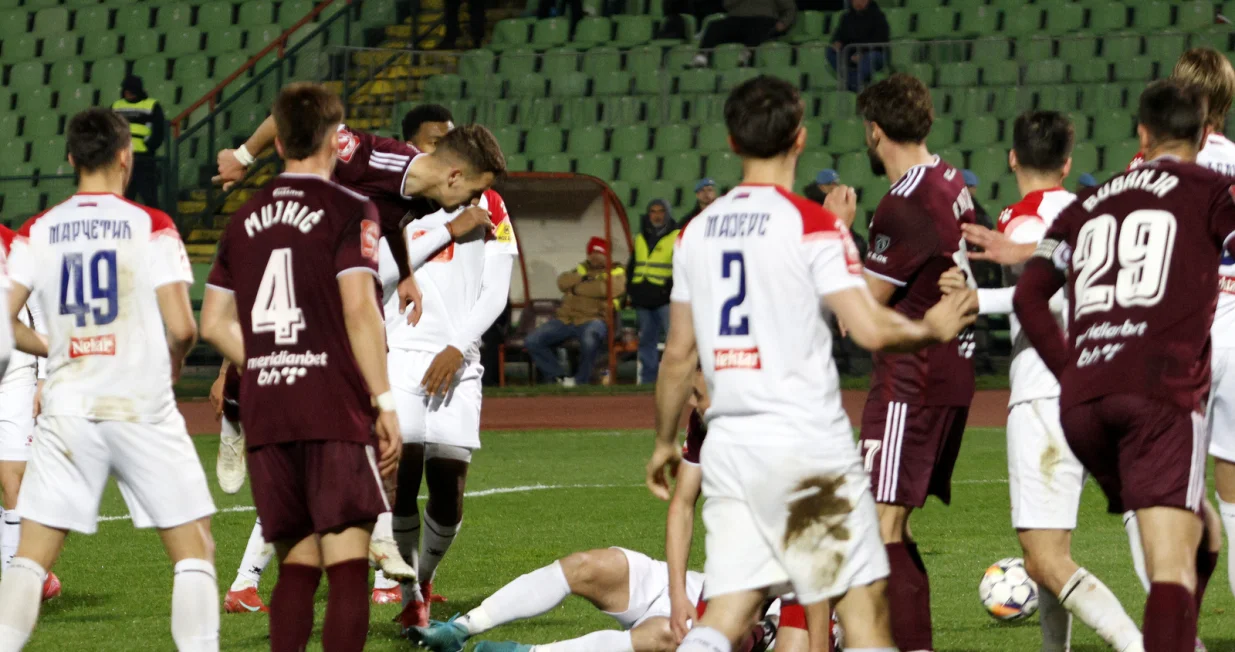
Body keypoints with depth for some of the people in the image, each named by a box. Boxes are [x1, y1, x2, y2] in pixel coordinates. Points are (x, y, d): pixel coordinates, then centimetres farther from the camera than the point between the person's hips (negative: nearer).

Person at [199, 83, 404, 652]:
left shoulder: (245, 219, 13)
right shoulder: (349, 210, -3)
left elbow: (213, 323, 13)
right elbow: (358, 309, -13)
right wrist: (385, 401, -10)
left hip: (265, 414, 5)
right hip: (336, 413, -5)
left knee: (296, 563, 12)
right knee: (348, 564, -5)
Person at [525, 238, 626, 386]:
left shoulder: (616, 272, 11)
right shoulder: (582, 268, 26)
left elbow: (607, 288, -13)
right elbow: (562, 282, 7)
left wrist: (578, 288, -5)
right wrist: (583, 279, -8)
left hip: (593, 319, -5)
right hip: (566, 319, 5)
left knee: (589, 339, -41)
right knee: (533, 340, -12)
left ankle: (581, 380, -19)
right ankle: (558, 378, -6)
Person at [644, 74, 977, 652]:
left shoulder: (696, 232, 9)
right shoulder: (813, 224, -8)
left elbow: (678, 355, 14)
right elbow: (871, 329, -13)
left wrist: (664, 441, 26)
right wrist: (933, 329, 6)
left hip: (728, 445, 5)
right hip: (807, 441, -5)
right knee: (864, 603, 3)